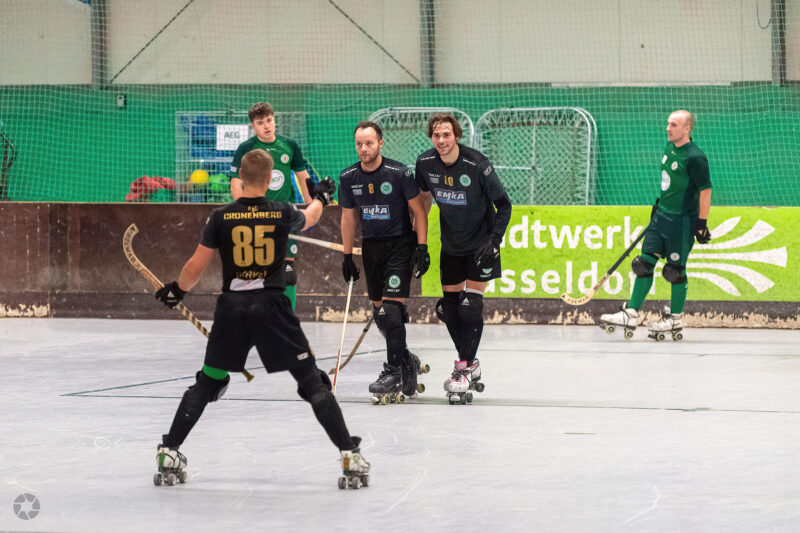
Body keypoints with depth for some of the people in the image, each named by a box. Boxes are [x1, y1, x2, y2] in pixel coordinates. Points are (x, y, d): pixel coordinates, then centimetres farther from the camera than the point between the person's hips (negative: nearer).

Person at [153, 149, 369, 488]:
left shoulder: (221, 218, -2)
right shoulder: (283, 214, 0)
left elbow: (195, 268, 3)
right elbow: (309, 218, 25)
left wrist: (177, 290, 24)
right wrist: (320, 197, 48)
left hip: (232, 307, 1)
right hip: (272, 305, -1)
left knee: (208, 382, 16)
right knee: (312, 381, 6)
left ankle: (170, 452, 14)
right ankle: (349, 454, 2)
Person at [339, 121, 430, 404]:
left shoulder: (399, 173, -14)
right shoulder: (349, 178, 0)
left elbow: (418, 209, -7)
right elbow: (348, 217, 10)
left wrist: (422, 247, -13)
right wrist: (347, 256, 10)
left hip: (401, 244, -5)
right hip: (371, 246, 5)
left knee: (392, 308, -14)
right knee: (379, 313, 7)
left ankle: (395, 371, -10)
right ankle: (407, 360, 27)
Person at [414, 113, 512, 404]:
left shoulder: (477, 165, -24)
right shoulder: (425, 163, -10)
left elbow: (504, 204, -15)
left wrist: (495, 239, -23)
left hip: (480, 245, -5)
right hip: (451, 246, 5)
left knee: (471, 306, -12)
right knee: (449, 307, 7)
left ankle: (464, 370, -5)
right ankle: (470, 363, 25)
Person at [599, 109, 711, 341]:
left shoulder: (694, 157, -17)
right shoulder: (669, 147, 8)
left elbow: (705, 190, -16)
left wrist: (701, 224, -17)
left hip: (682, 220, -8)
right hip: (661, 215, 8)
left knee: (676, 269, -1)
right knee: (644, 263, 4)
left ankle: (674, 319, 12)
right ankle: (631, 315, 5)